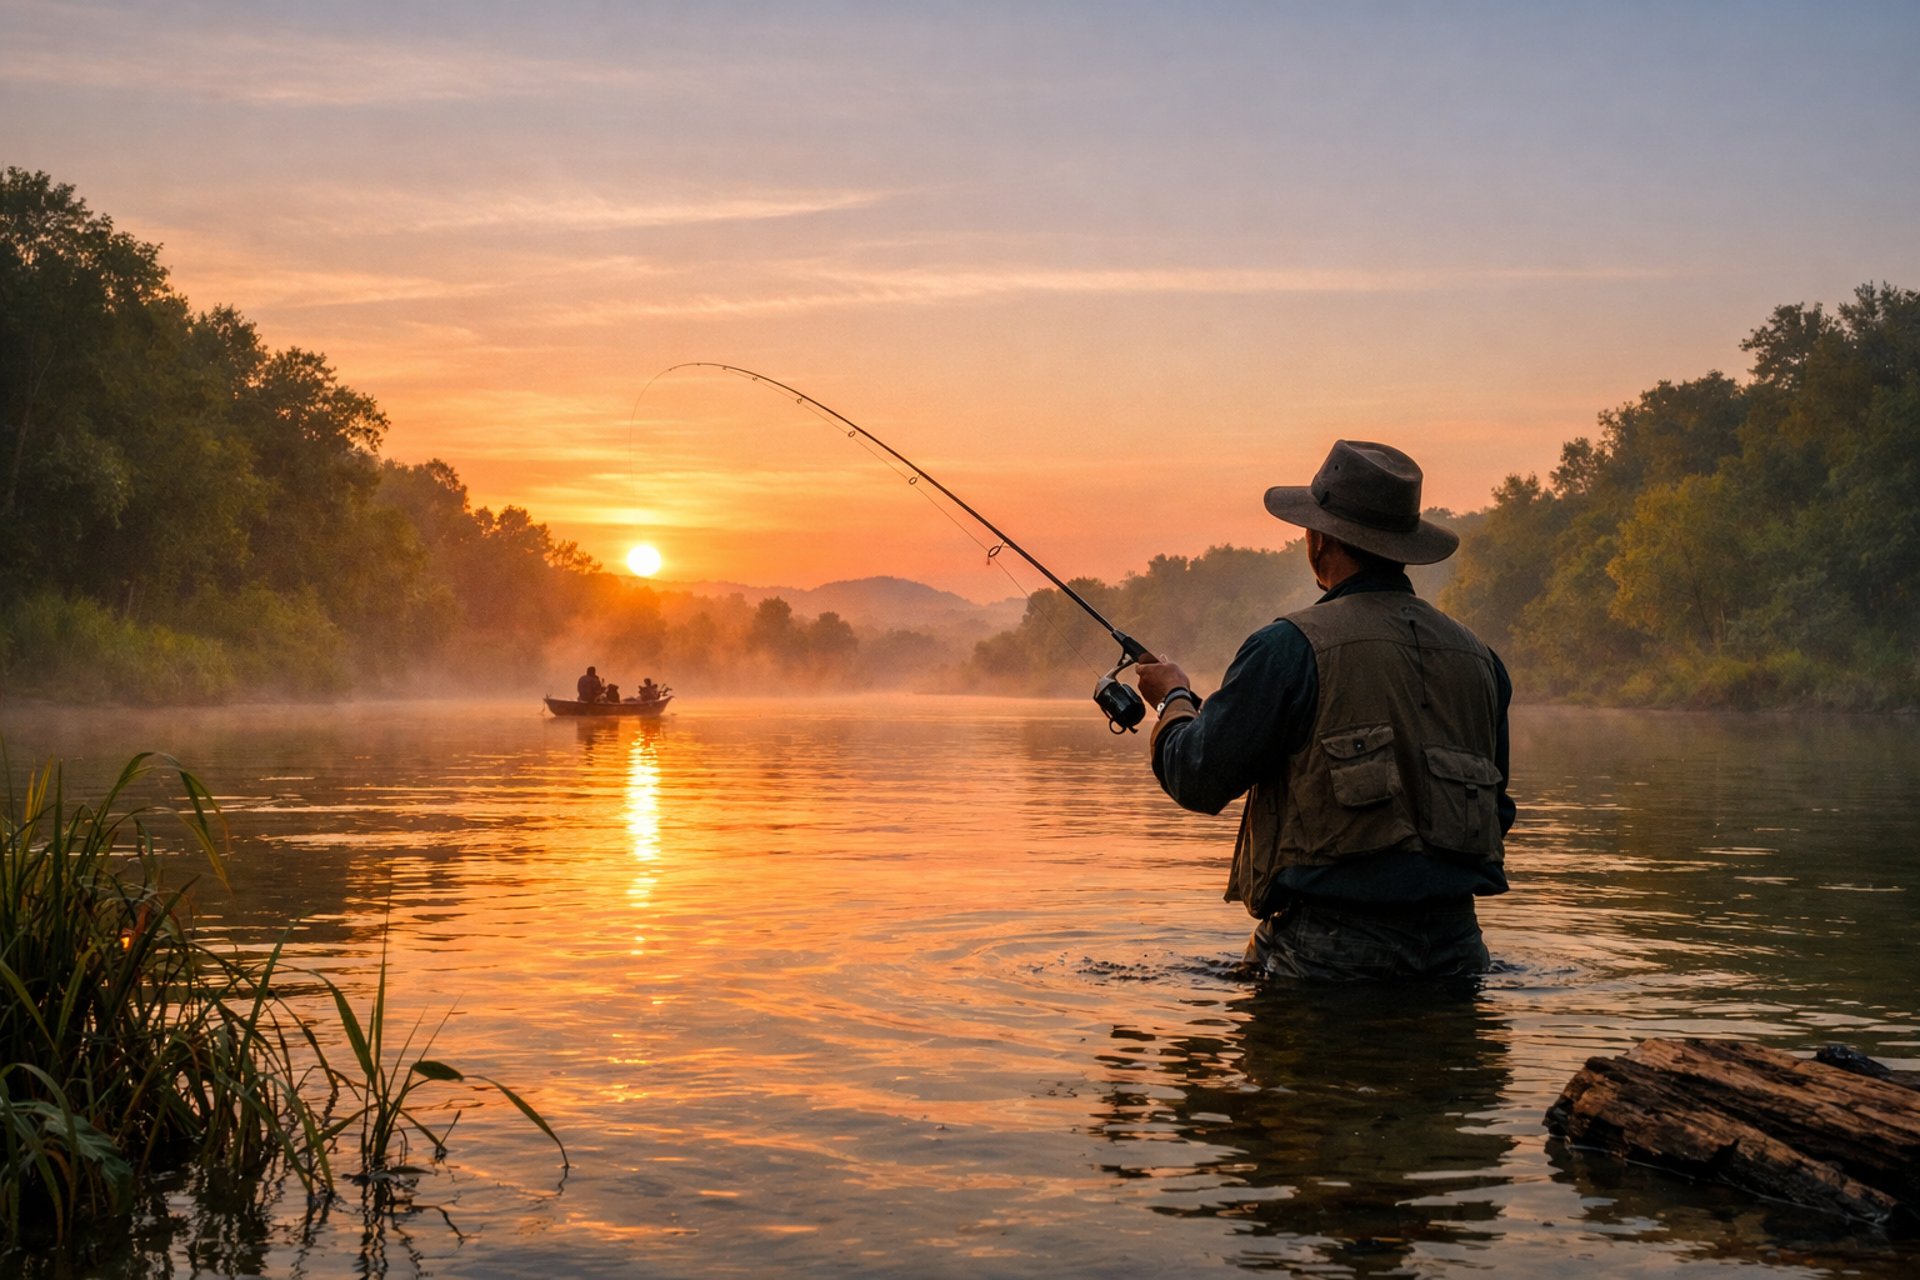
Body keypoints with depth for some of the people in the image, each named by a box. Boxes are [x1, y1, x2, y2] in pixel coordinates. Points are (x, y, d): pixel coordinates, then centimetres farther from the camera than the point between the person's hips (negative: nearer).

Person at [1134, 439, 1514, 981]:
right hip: (1453, 945, 6)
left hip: (1329, 948, -6)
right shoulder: (1477, 655, 11)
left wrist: (1175, 700, 15)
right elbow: (1495, 811, 20)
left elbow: (1198, 780, -5)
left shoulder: (1291, 647, -9)